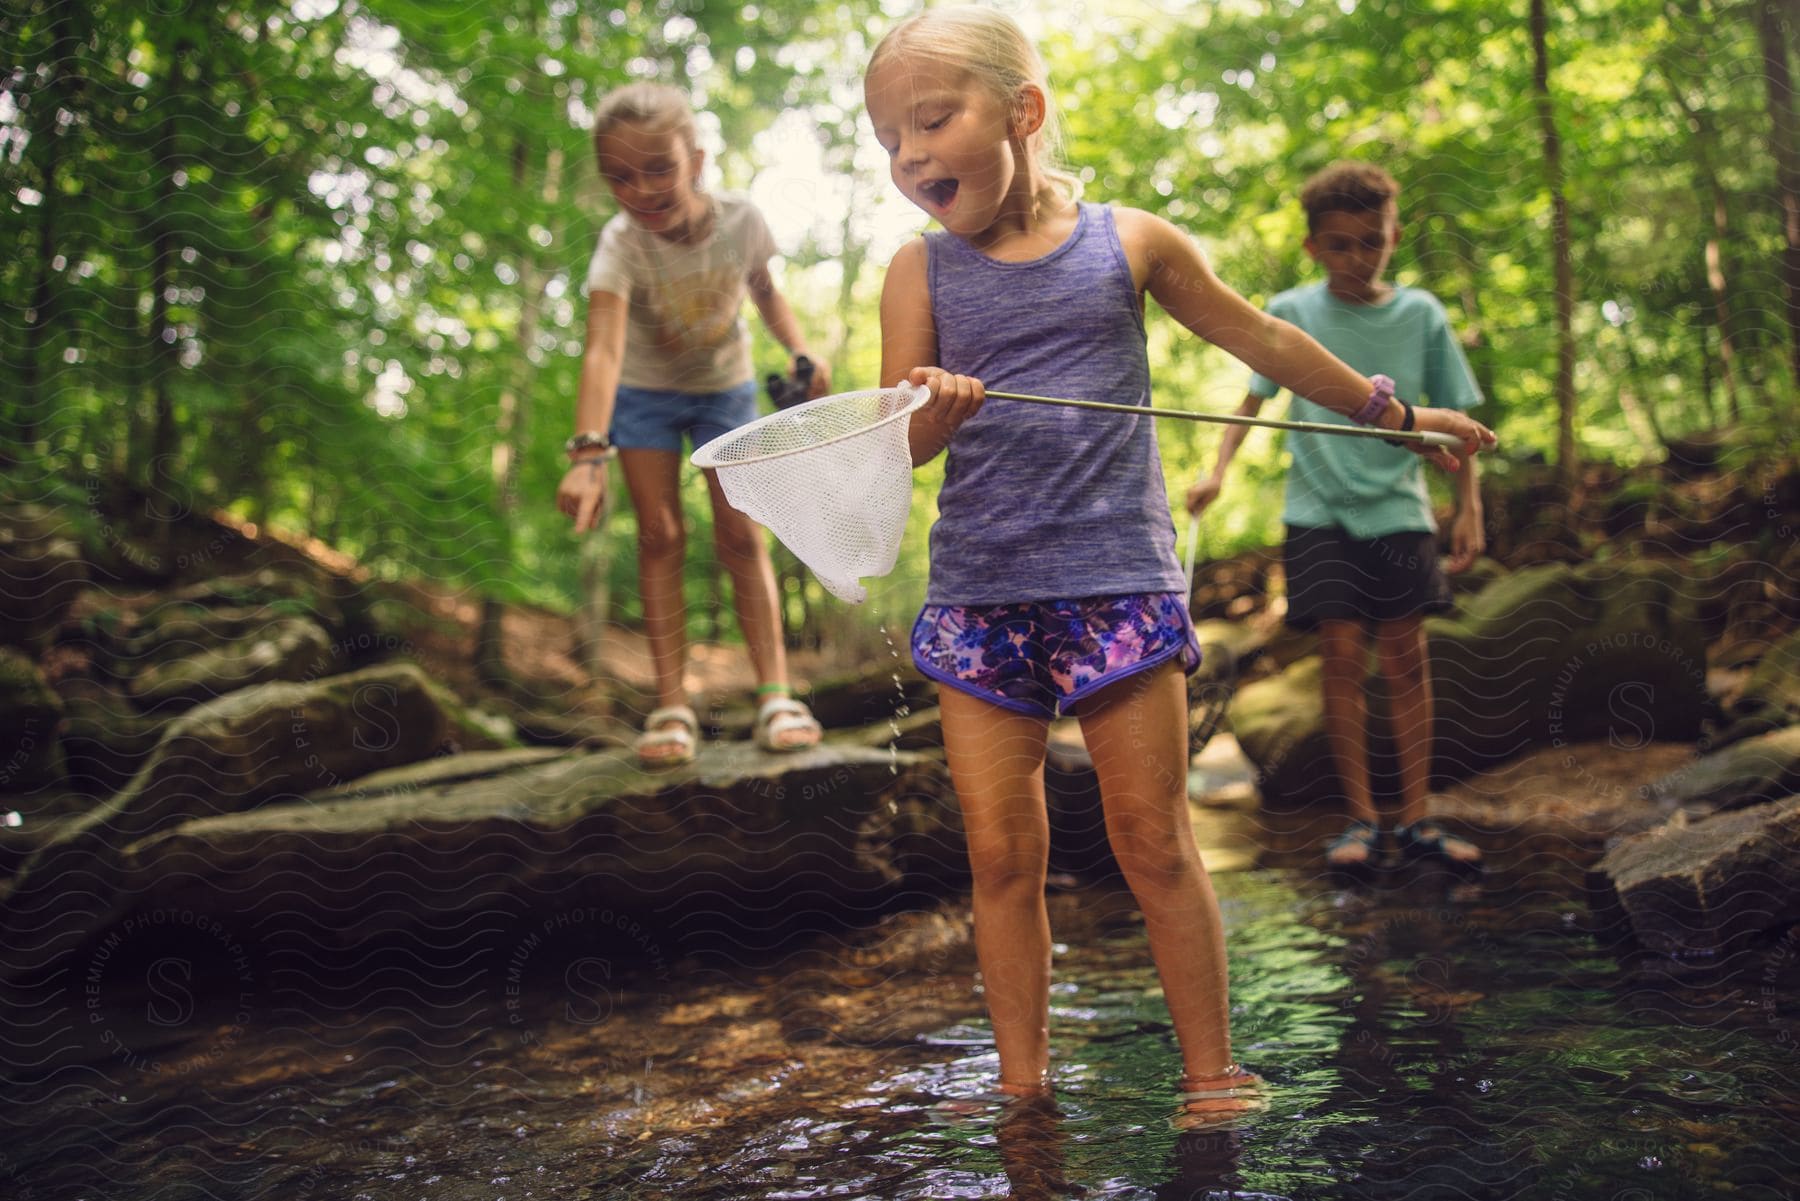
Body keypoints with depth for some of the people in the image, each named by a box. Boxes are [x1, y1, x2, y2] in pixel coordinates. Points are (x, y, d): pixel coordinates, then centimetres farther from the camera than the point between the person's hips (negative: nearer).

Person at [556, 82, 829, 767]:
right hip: (645, 392, -1)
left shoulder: (741, 220, -24)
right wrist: (588, 453, -61)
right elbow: (603, 347, -48)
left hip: (725, 386, 1)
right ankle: (671, 704, -4)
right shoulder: (622, 244, -32)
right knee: (659, 535, -6)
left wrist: (800, 352, -19)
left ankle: (774, 692, -7)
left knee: (741, 534, -5)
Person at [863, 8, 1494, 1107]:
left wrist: (1395, 412, 25)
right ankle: (1022, 1088, 16)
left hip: (1120, 582, -1)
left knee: (1155, 845, 2)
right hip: (978, 594, 2)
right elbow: (896, 444, 0)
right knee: (1002, 856, 3)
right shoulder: (922, 271, 6)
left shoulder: (1130, 242, 4)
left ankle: (1212, 1074, 16)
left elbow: (1261, 339, 16)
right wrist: (932, 414, -25)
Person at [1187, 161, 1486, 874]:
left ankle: (1416, 819, 7)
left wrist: (1469, 508, 4)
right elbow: (1254, 398, 6)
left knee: (1406, 656, -1)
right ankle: (1360, 818, 2)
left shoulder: (1421, 314, 3)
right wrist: (1218, 469, -9)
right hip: (1320, 509, -1)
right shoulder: (1291, 313, 2)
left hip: (1397, 507, 1)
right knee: (1343, 654, -6)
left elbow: (1453, 417, 7)